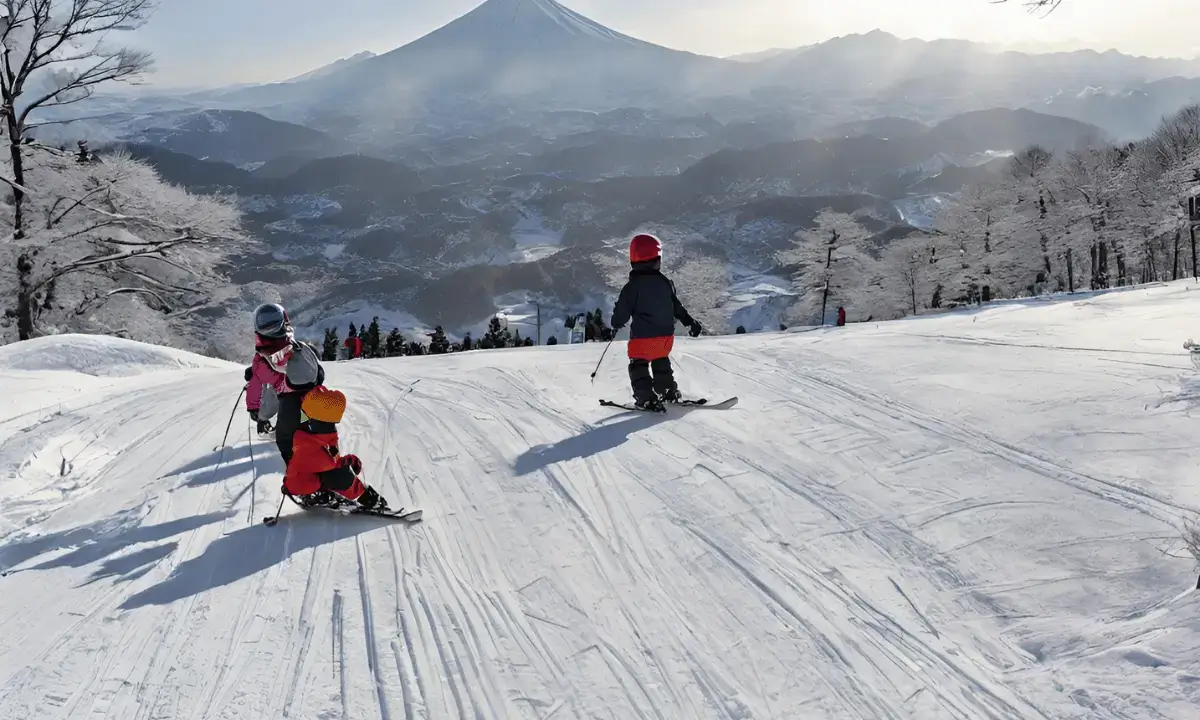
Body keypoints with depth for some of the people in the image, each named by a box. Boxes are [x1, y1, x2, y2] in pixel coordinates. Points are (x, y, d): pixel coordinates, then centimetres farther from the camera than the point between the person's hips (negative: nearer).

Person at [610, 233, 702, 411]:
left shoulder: (632, 286, -15)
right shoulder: (665, 282, 0)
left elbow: (622, 311, -10)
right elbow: (676, 305, 9)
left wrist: (616, 325, 10)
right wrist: (690, 322, 22)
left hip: (642, 336, -5)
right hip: (665, 333, 5)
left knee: (638, 366, 7)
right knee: (661, 362, 26)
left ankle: (646, 398, -5)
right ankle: (668, 391, 29)